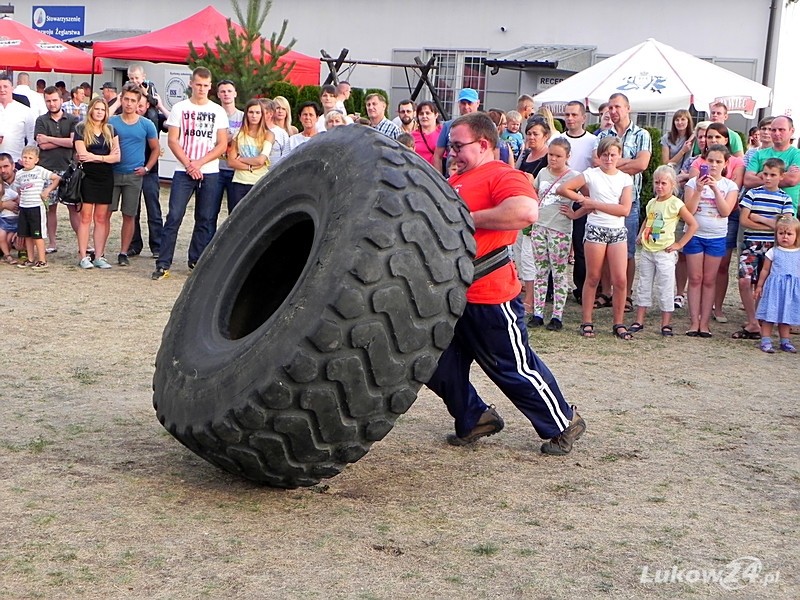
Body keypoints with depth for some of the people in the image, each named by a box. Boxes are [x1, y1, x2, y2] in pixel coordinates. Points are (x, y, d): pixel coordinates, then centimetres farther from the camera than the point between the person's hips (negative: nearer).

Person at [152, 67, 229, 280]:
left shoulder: (218, 111, 8)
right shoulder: (180, 108, 6)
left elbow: (222, 145, 3)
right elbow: (172, 140, 2)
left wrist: (199, 163, -8)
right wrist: (188, 164, -9)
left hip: (210, 173, 2)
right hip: (183, 172, -1)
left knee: (206, 219, 3)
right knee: (174, 216, -7)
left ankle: (197, 262, 13)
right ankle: (163, 264, -6)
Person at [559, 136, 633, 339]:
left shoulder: (626, 179, 6)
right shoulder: (591, 175, 0)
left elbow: (624, 209, -5)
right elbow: (563, 189, -5)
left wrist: (595, 204, -9)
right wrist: (583, 200, -3)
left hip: (618, 231, 2)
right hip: (595, 230, -2)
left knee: (620, 279, -2)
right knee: (593, 278, 3)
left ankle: (618, 324, 8)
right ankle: (587, 322, 11)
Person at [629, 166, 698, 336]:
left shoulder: (676, 204, -9)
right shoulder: (651, 203, 9)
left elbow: (693, 225, -9)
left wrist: (680, 244, -10)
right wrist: (640, 235, 10)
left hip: (665, 252, -6)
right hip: (647, 250, 6)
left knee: (665, 289, -1)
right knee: (644, 286, 10)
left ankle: (666, 324, 6)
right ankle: (639, 321, 16)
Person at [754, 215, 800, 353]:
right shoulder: (773, 252, 0)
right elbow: (765, 270, 6)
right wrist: (759, 286, 7)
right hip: (774, 287, -2)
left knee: (786, 315, 10)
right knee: (769, 315, -3)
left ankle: (785, 341, 20)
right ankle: (766, 340, 1)